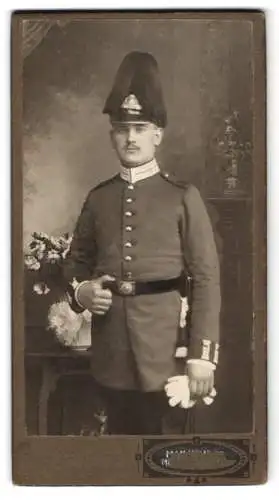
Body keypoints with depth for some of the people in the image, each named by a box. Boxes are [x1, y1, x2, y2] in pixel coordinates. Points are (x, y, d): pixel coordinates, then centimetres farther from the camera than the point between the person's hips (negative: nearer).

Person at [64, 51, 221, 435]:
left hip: (163, 350, -3)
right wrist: (81, 291, -5)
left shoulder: (183, 197, -3)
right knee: (120, 430, 14)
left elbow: (206, 280, -6)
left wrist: (202, 355, -13)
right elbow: (77, 260, 18)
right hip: (111, 350, 3)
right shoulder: (98, 198, 8)